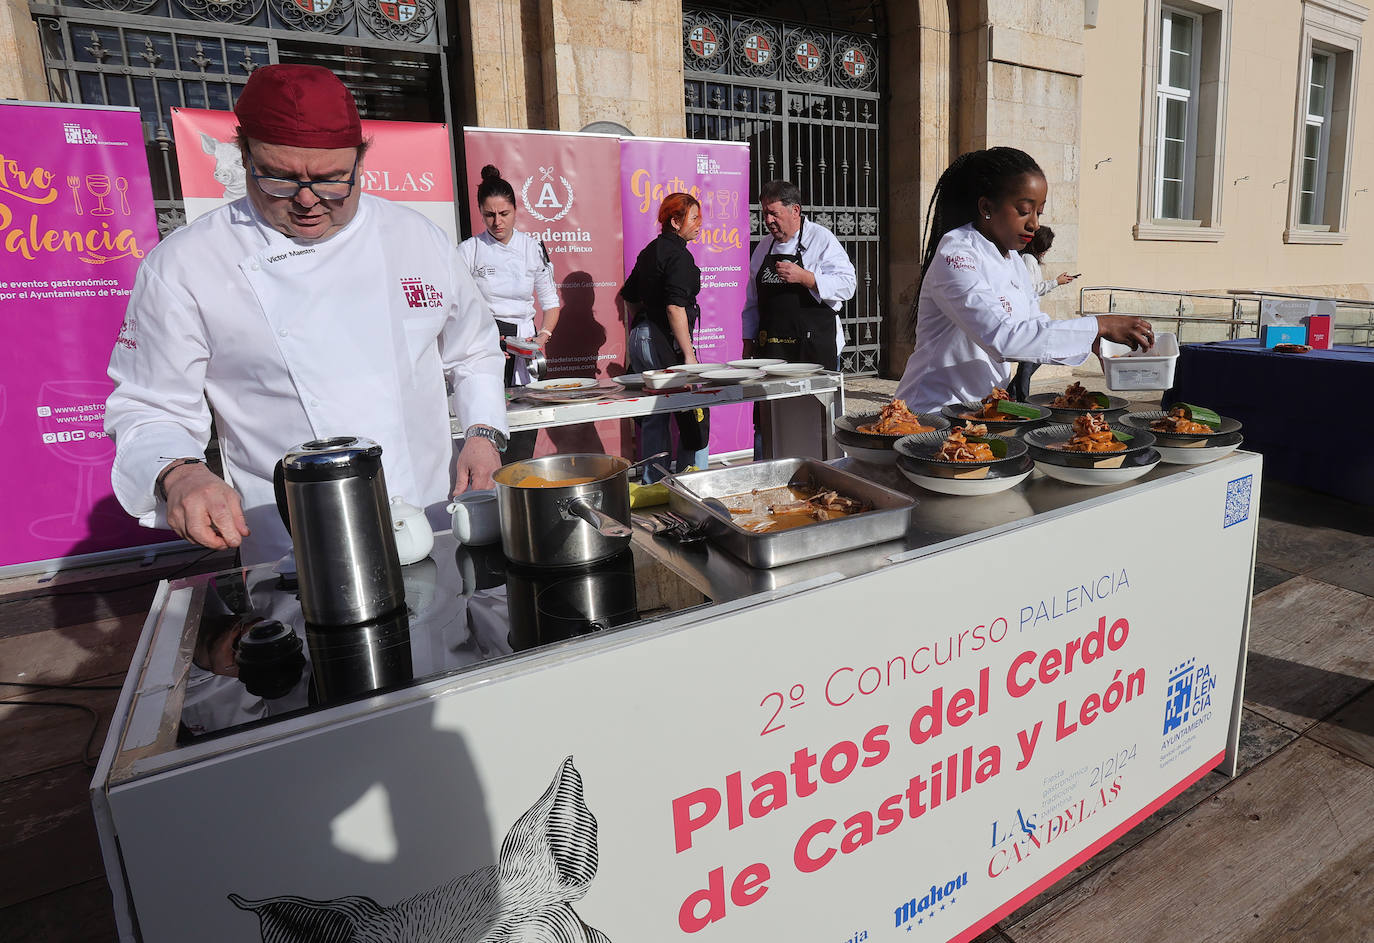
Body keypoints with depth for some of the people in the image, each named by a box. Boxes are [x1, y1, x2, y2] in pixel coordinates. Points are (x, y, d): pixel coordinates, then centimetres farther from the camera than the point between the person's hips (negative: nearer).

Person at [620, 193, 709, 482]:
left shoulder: (650, 250, 14)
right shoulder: (679, 255, -13)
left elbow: (629, 296, 22)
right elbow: (675, 307, -22)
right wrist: (688, 353, -21)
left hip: (640, 338, 9)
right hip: (665, 343, -9)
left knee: (653, 418, 15)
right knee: (694, 418, -1)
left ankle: (652, 483, 23)